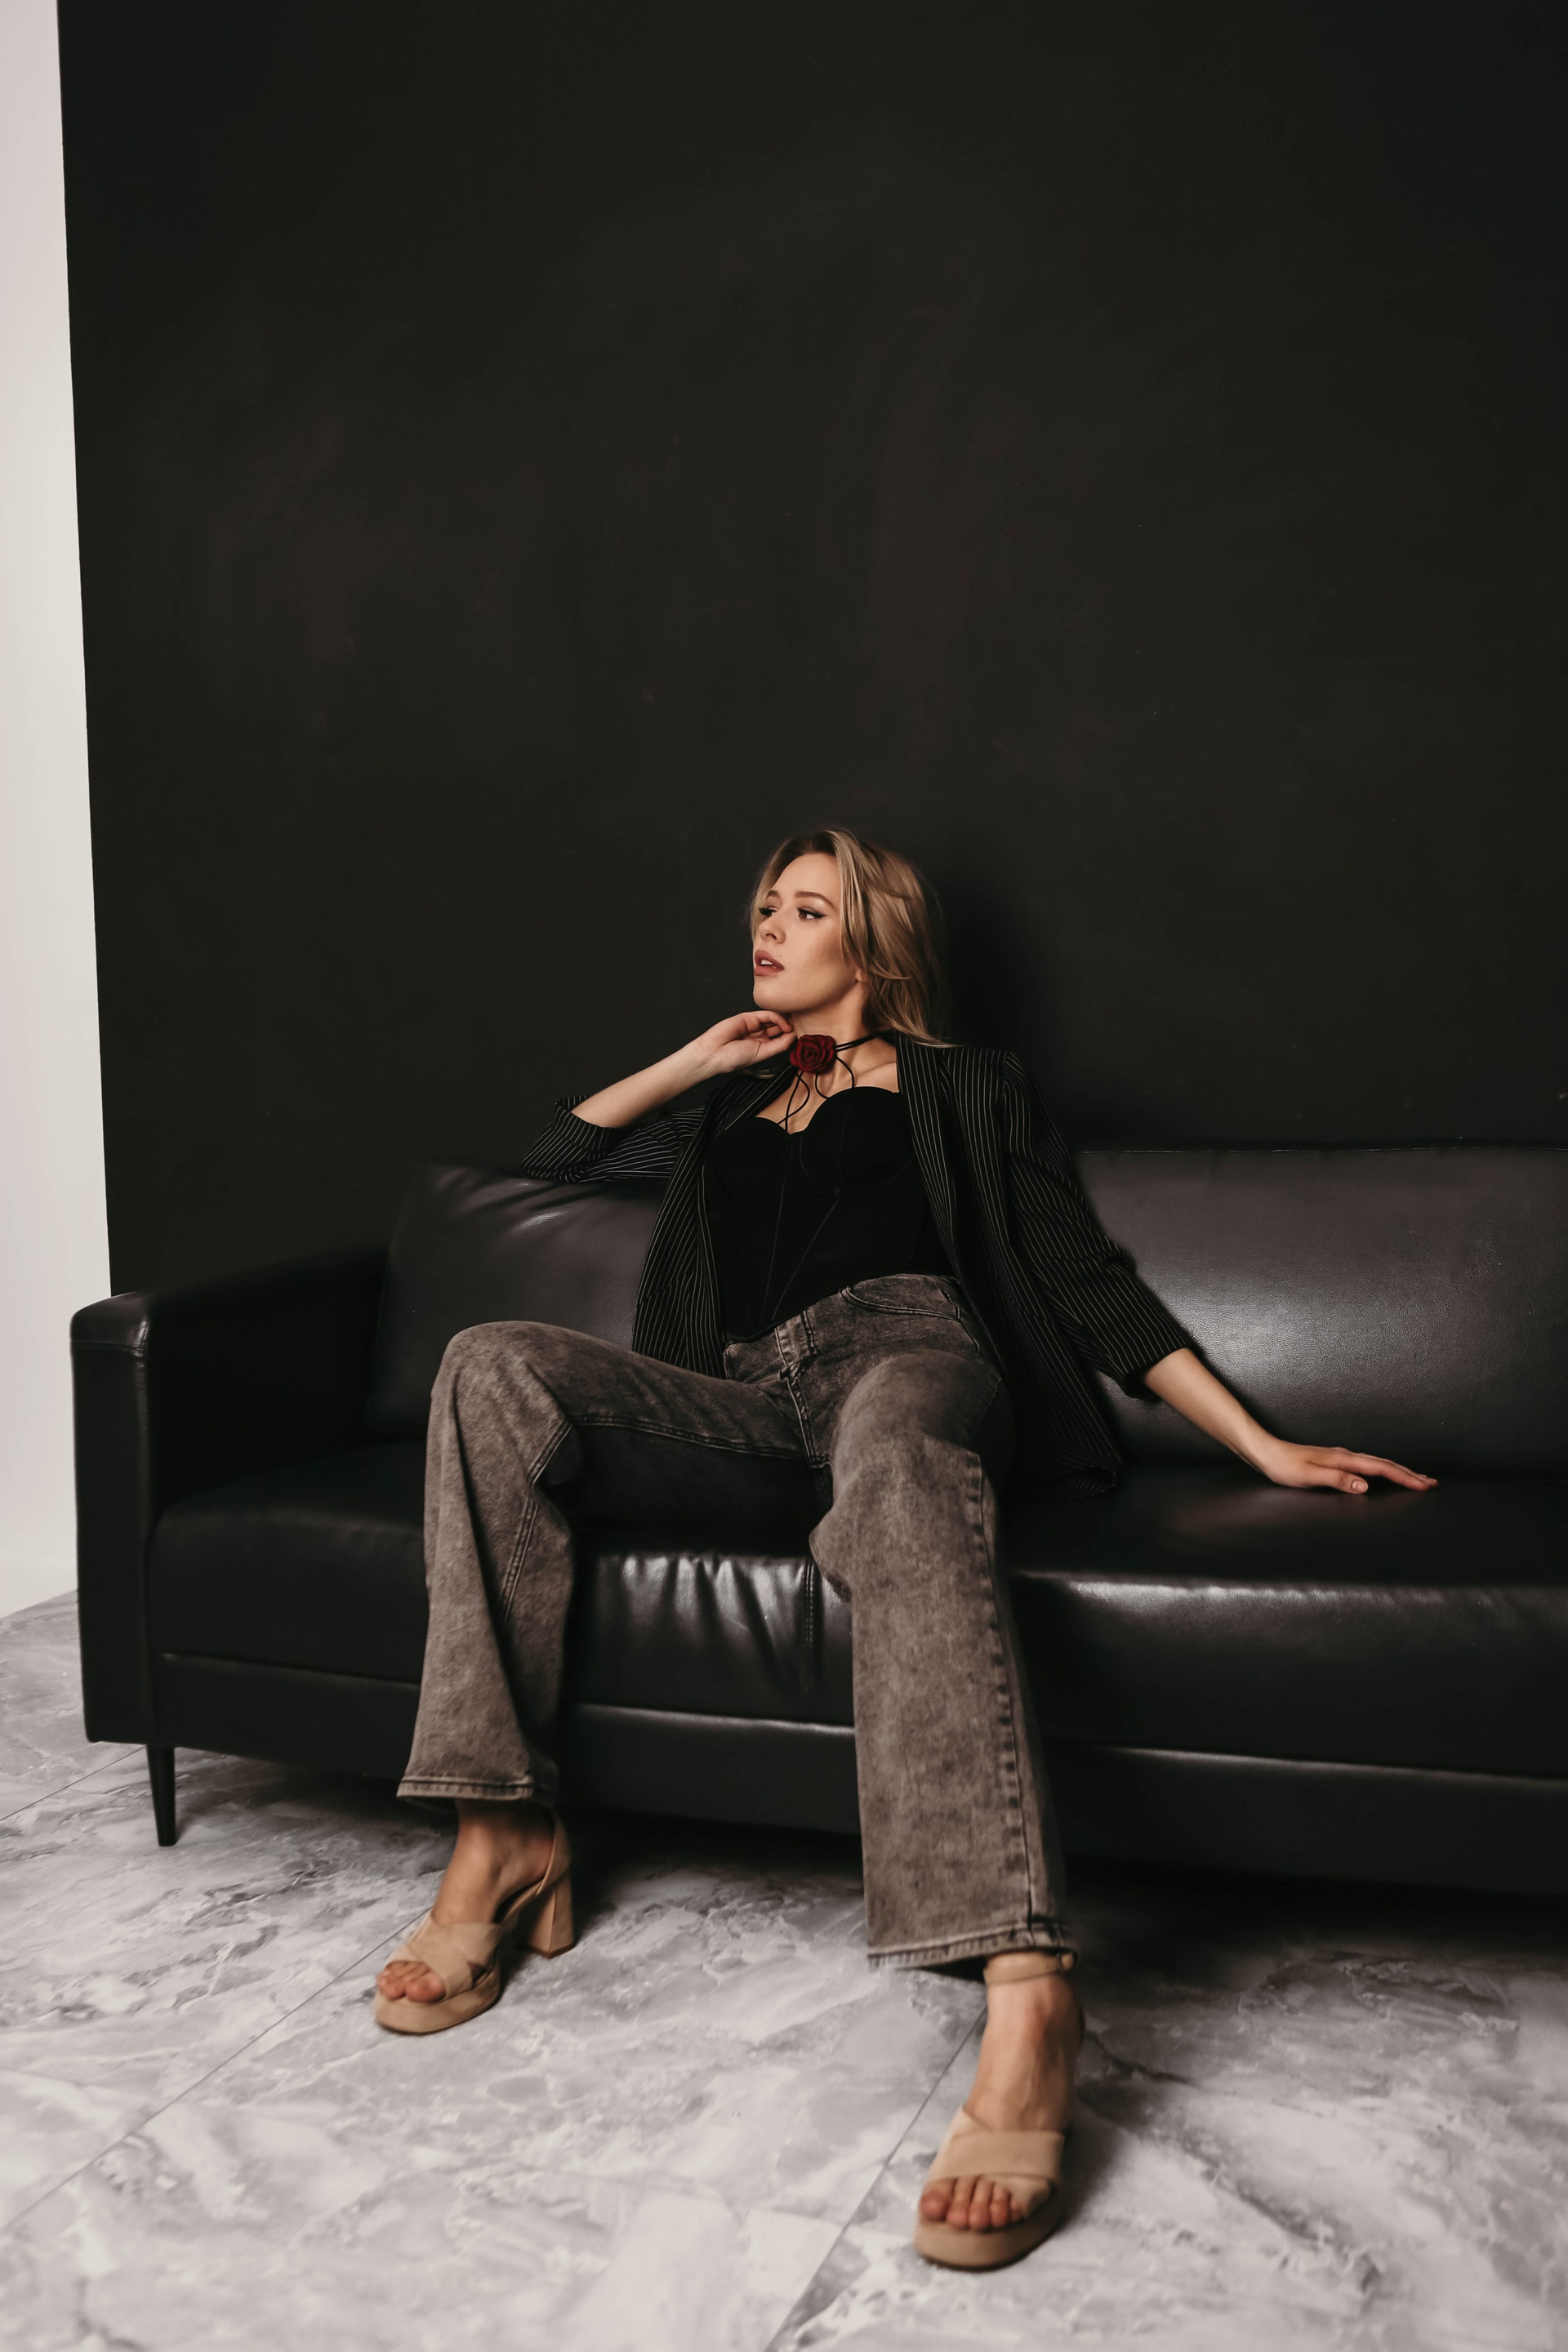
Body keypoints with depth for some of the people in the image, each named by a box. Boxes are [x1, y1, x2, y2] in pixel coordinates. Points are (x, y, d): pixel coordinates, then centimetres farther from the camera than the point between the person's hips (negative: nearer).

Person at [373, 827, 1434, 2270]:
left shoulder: (963, 1089, 24)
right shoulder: (729, 1107, 37)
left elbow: (1092, 1281, 14)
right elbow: (557, 1158, 36)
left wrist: (1263, 1447, 3)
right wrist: (696, 1061, 28)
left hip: (908, 1351, -4)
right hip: (747, 1406, 4)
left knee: (891, 1446, -44)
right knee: (495, 1366, -26)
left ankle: (1022, 1990, -59)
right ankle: (504, 1838, -30)